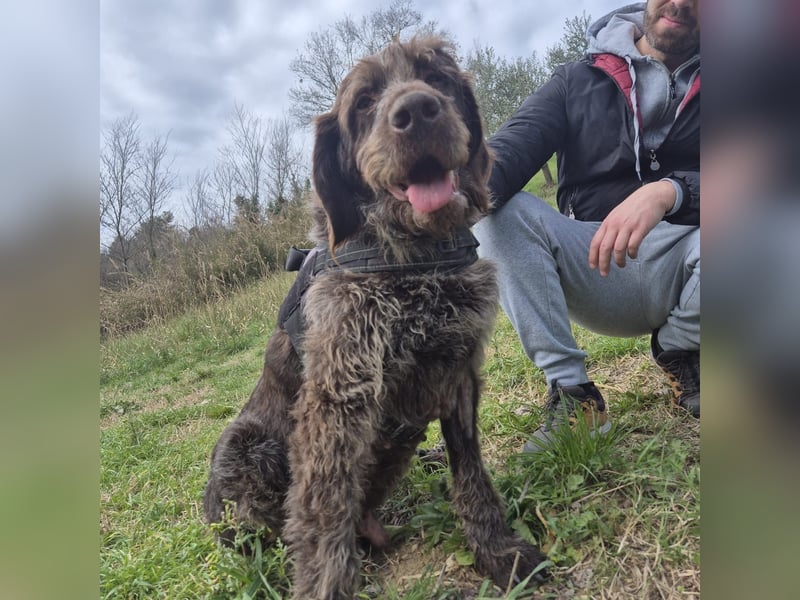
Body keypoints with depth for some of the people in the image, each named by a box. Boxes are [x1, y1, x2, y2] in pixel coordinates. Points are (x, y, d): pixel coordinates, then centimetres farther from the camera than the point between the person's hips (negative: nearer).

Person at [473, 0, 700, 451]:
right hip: (594, 266, 1)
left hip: (685, 258, 0)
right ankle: (572, 393, -21)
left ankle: (680, 351, 0)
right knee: (495, 210, -23)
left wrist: (668, 192, -33)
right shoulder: (577, 81, 5)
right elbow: (513, 147, -13)